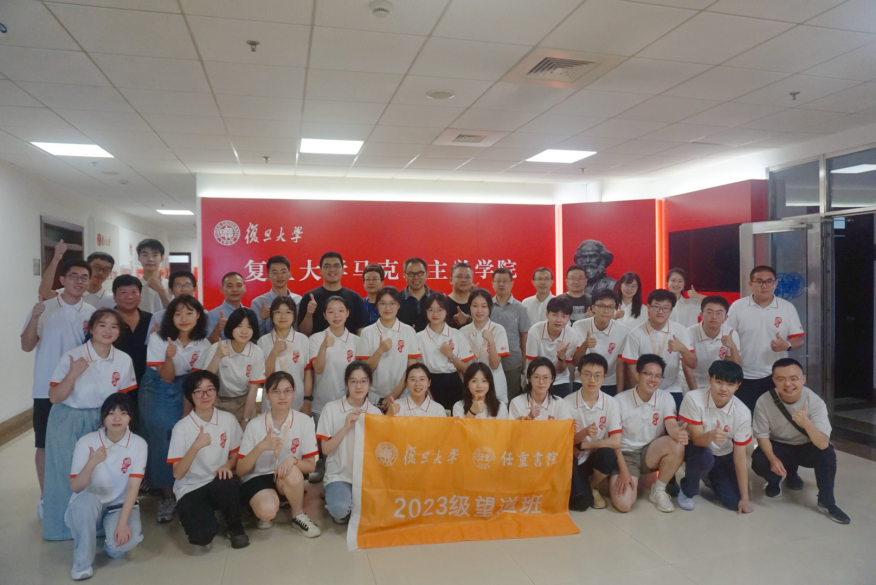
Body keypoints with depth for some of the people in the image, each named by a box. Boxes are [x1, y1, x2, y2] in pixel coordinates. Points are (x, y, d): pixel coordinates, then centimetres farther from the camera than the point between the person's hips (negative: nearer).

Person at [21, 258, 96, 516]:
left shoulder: (92, 313, 1)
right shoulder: (44, 308, -5)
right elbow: (27, 346, -7)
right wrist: (35, 317, -21)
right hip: (47, 389, -2)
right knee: (45, 444, 8)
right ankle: (46, 497, 21)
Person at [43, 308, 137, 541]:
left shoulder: (123, 360, -6)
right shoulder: (72, 356, -15)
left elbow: (124, 398, 4)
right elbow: (54, 398, -14)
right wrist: (73, 374, -27)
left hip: (102, 422, 2)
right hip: (68, 422, -2)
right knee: (68, 473, 3)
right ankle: (66, 526, 25)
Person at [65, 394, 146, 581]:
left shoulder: (138, 444, -12)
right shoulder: (86, 442, -13)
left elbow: (133, 486, -16)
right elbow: (75, 487, -14)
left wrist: (122, 522, -26)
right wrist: (92, 463, -32)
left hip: (121, 505, 0)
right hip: (89, 507, 0)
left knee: (130, 538, -31)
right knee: (87, 500, -36)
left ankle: (112, 545, 10)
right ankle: (82, 562, -13)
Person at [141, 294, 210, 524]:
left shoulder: (203, 344, -7)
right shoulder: (158, 339, -14)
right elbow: (167, 378, -16)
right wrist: (170, 356, -35)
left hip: (183, 392, 2)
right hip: (157, 393, -2)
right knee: (162, 442, -11)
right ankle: (168, 496, 3)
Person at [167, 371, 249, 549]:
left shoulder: (228, 419, -3)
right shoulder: (182, 427, -11)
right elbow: (177, 473, -13)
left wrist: (227, 466, -14)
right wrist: (196, 446, -28)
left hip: (219, 485, 2)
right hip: (190, 488, -2)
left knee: (228, 484, -35)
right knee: (203, 535, -27)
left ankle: (234, 527, -5)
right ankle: (190, 516, 10)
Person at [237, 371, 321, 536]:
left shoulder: (304, 421, -10)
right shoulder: (255, 425, -9)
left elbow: (311, 466, -6)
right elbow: (240, 470, -9)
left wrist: (293, 460, -29)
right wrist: (260, 447, -26)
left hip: (290, 480, 1)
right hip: (257, 478, -1)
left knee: (292, 472, -35)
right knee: (267, 510, -33)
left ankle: (299, 515, -6)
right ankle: (265, 513, 6)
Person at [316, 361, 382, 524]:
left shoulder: (375, 412, 4)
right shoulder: (331, 408, -5)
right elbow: (326, 449, -7)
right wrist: (346, 427, -18)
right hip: (339, 475, -2)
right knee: (339, 509, -32)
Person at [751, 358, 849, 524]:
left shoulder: (815, 402, -27)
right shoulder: (764, 402, -25)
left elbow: (823, 444, -36)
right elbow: (762, 435, -12)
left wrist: (806, 423, -55)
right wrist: (773, 458, -30)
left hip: (806, 448, 0)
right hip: (778, 447, 0)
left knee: (827, 452, -31)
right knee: (758, 462, -29)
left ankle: (826, 502, -9)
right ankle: (776, 479, 10)